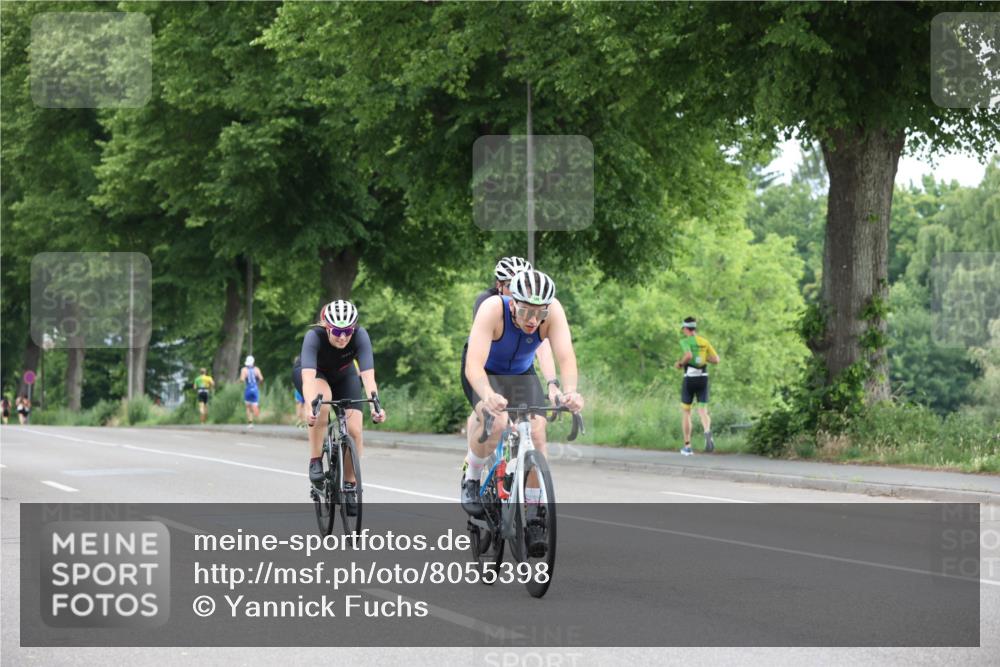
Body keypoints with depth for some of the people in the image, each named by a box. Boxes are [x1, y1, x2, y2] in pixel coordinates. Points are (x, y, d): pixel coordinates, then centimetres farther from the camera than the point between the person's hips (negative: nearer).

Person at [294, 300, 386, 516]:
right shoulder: (314, 336, -37)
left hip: (343, 375, 2)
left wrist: (375, 405, -57)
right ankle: (315, 462, -22)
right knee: (323, 399, -36)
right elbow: (308, 376, -49)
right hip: (312, 373, -2)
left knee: (354, 430, -14)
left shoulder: (360, 336, -33)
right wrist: (309, 407, -65)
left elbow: (368, 375, -42)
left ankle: (350, 486, 5)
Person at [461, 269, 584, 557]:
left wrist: (569, 392, -57)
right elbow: (474, 364, -44)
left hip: (521, 374, 3)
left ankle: (535, 519, -6)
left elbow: (566, 357, -37)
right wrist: (487, 396, -64)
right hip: (485, 374, -3)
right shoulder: (493, 309, -36)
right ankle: (471, 479, -5)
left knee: (536, 432, -18)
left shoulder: (553, 311, -29)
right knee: (495, 421, -33)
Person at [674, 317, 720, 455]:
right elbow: (716, 359, 5)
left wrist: (680, 363, -6)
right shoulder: (704, 341, 10)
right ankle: (708, 433, -34)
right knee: (703, 413, 0)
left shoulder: (685, 341, -6)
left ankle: (687, 446, 13)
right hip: (703, 379, 3)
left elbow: (688, 356, -26)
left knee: (685, 412, 13)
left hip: (689, 379, -3)